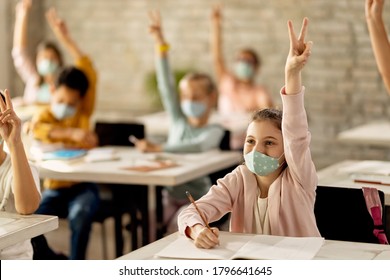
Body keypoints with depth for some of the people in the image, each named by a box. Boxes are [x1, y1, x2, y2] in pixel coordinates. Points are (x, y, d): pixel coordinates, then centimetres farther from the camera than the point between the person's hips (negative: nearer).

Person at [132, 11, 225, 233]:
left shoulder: (214, 131, -5)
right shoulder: (179, 122, 8)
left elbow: (197, 147, -27)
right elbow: (166, 86, -1)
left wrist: (158, 148, -37)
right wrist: (161, 46, -10)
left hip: (198, 199, -4)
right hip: (170, 196, 4)